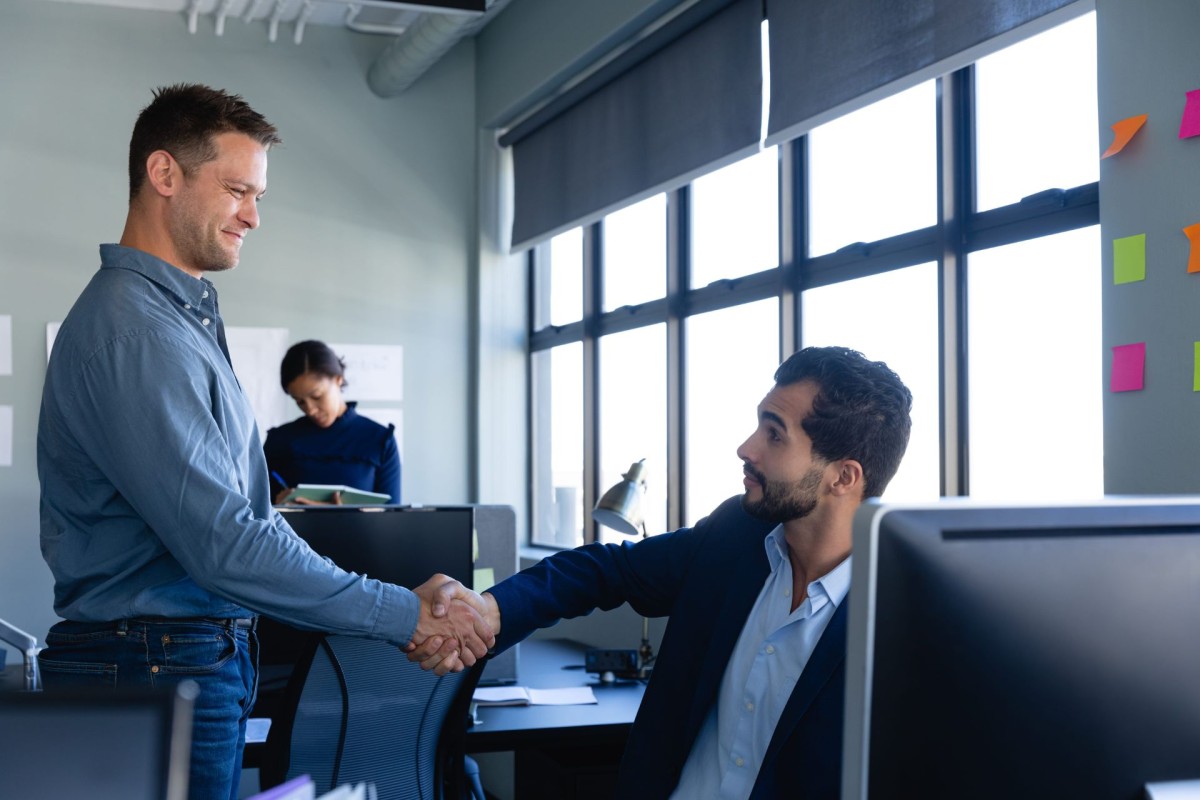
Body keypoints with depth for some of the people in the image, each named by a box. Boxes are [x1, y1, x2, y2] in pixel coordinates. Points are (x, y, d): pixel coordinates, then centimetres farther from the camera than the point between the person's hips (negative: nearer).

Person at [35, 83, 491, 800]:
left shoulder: (186, 314, 16)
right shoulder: (132, 330, -18)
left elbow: (251, 511, 13)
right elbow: (222, 544, -25)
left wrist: (404, 604, 5)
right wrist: (404, 616, -19)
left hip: (208, 655, 10)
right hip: (156, 667, -10)